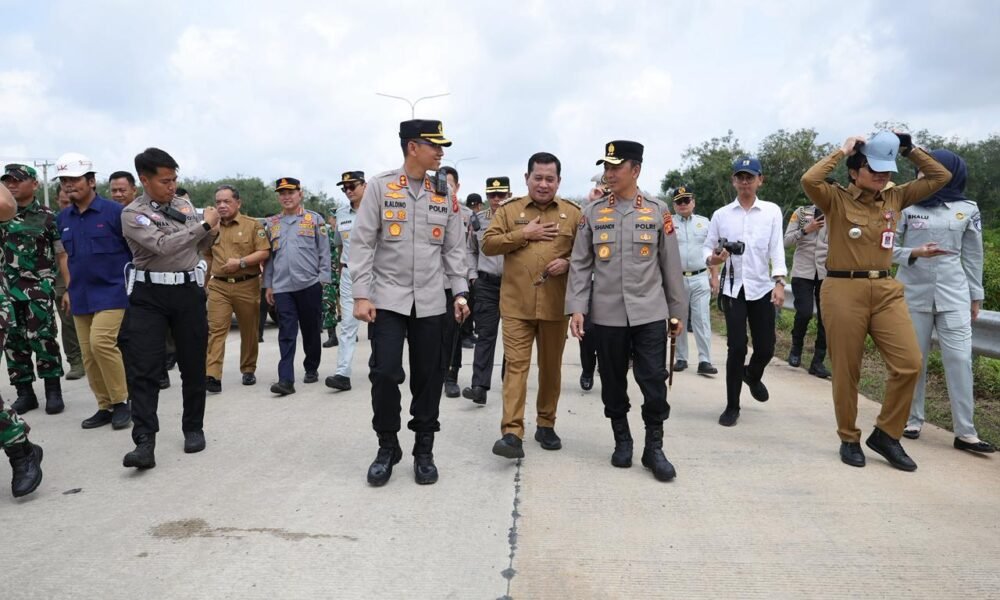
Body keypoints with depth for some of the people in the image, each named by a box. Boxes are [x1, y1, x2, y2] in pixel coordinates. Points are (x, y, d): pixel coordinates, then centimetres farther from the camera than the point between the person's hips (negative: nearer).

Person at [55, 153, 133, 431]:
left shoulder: (114, 212, -8)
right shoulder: (63, 218, 10)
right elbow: (69, 255, 22)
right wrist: (70, 289, 19)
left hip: (111, 290, -6)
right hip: (81, 296, 7)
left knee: (101, 342, -20)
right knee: (88, 354, 7)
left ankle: (122, 402, -4)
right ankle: (105, 406, 18)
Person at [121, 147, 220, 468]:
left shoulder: (185, 204, 10)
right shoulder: (132, 213, -4)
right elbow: (163, 245, -19)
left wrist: (212, 233, -1)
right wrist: (204, 224, -15)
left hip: (189, 291, 4)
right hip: (149, 295, -3)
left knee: (193, 366, 10)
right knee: (146, 370, -6)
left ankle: (194, 428, 24)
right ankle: (144, 443, -5)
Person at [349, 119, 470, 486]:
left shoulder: (445, 194, 8)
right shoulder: (379, 187, -2)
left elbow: (454, 249, 11)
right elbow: (362, 243, -4)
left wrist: (459, 292, 3)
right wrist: (361, 295, -9)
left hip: (430, 302, 3)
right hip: (387, 299, -2)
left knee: (428, 378, 5)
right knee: (385, 374, -6)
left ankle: (424, 451, 20)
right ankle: (387, 447, 15)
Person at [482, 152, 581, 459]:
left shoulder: (573, 213, 6)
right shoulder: (509, 209, 6)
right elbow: (488, 244, -2)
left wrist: (568, 263, -11)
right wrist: (524, 234, -11)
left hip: (556, 306, 1)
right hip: (517, 305, -1)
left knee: (551, 367, 11)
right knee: (516, 366, -5)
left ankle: (546, 425, 26)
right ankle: (512, 433, -6)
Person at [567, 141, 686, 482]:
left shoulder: (658, 211, 3)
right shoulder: (592, 212, 4)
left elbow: (671, 266, 6)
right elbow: (580, 264, 3)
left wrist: (677, 312, 6)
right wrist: (576, 308, -5)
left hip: (650, 313, -1)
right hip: (607, 314, 1)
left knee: (654, 382, -1)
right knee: (613, 383, 10)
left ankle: (654, 448, 14)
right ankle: (622, 441, 27)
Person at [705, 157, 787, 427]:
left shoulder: (772, 211, 3)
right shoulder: (721, 214, 4)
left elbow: (777, 247, -3)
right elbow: (707, 246, 7)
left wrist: (779, 282, -14)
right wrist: (712, 259, -16)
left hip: (762, 287, 1)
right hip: (733, 288, -1)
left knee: (766, 348, 6)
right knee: (737, 348, -4)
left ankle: (752, 375, 43)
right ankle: (732, 406, 11)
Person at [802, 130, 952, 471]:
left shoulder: (895, 198, 11)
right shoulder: (835, 199, -3)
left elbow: (940, 177, 17)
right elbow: (809, 180, -22)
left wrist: (909, 150, 7)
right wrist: (841, 151, -10)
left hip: (886, 290, 5)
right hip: (843, 290, -4)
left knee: (909, 363, -5)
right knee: (846, 371, 3)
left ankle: (886, 434, 13)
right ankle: (849, 439, 20)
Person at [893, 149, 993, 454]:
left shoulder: (967, 209, 5)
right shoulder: (906, 206, 0)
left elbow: (973, 256, 10)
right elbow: (889, 248, 1)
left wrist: (976, 296, 11)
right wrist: (913, 254, -18)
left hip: (953, 293, 1)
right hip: (913, 292, -1)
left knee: (960, 359, -3)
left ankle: (965, 431, 2)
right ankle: (913, 419, 19)